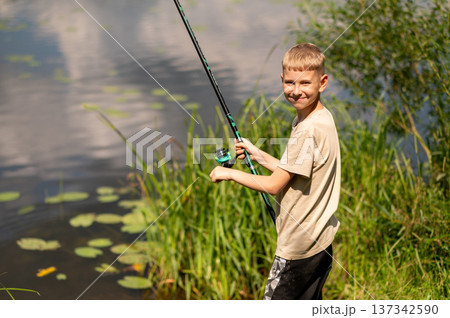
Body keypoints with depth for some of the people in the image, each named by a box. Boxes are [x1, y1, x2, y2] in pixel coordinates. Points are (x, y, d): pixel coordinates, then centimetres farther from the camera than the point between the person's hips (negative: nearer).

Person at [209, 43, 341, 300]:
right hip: (319, 239, 10)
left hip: (299, 246, -10)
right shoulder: (321, 118, 6)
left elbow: (274, 185, -20)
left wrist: (229, 173, -8)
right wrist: (257, 155, 8)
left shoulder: (309, 130, -25)